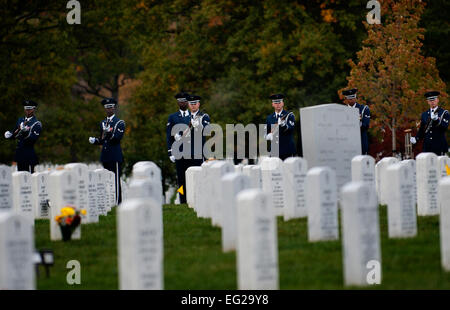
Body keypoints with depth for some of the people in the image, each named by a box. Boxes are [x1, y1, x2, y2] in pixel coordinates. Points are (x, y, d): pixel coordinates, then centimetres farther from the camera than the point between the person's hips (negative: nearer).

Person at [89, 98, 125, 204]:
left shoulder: (119, 123, -1)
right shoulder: (103, 123, 19)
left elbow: (118, 138, -14)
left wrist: (109, 133, -32)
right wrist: (94, 140, 5)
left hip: (115, 156, -6)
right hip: (105, 156, 6)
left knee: (116, 180, -7)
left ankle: (117, 202, -7)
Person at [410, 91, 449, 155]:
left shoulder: (444, 113, 3)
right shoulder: (424, 114, 15)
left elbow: (445, 127, -11)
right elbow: (421, 131, 18)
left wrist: (437, 120, -28)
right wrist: (416, 139, 0)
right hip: (427, 147, 3)